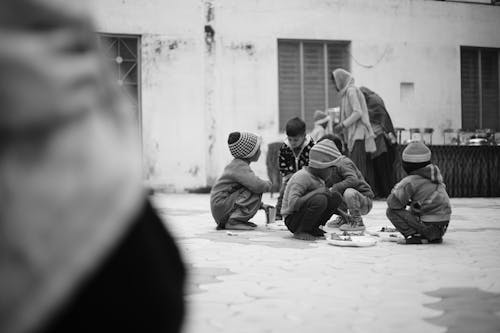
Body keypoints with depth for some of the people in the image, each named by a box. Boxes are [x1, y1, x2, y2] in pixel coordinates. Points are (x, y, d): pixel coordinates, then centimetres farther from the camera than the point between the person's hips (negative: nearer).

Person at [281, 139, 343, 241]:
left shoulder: (318, 177, 9)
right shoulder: (302, 177, -20)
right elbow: (292, 204, -31)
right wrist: (317, 191, -29)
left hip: (304, 215, 9)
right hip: (293, 220, -9)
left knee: (336, 197, -1)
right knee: (319, 199, -34)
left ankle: (312, 229, 5)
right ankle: (300, 232, -14)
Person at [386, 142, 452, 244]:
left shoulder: (410, 181, -14)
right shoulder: (435, 175, 8)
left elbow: (393, 202, -13)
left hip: (429, 226, -8)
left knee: (391, 211, -3)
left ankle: (413, 235, -16)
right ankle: (435, 237, 18)